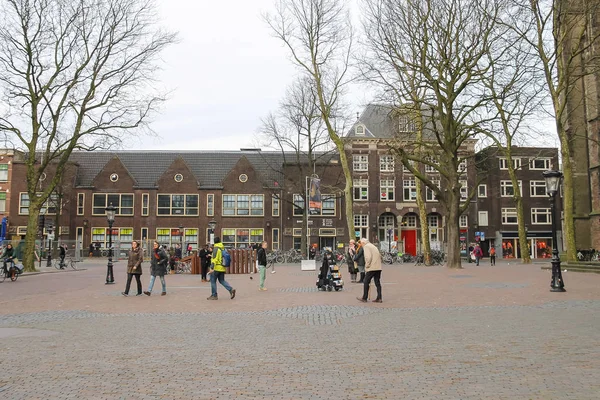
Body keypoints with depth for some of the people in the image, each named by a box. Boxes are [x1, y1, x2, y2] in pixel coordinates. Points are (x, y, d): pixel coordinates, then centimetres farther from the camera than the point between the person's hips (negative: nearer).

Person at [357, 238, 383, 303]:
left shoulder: (366, 247, -5)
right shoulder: (373, 246, 21)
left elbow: (368, 257, -19)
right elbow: (380, 255, 22)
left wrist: (367, 265, -8)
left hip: (372, 268, -8)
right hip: (378, 267, 8)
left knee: (366, 282, 2)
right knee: (377, 283, 10)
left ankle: (364, 298, 7)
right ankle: (379, 298, 9)